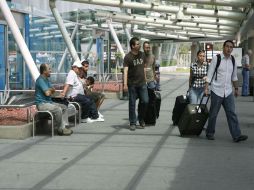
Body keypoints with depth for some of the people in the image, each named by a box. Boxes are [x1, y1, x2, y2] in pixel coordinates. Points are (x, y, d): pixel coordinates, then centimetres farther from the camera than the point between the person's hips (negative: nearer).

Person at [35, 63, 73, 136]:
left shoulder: (46, 79, 16)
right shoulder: (40, 80, -16)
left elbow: (53, 90, 14)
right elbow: (47, 93, -23)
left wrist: (49, 90, -9)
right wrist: (50, 90, 0)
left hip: (48, 102, 10)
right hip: (42, 104, -10)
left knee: (64, 107, 4)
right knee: (58, 109, -28)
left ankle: (64, 126, -4)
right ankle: (60, 129, -16)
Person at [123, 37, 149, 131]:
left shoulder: (142, 54, 9)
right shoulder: (128, 57, -10)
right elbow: (125, 70, -19)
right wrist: (125, 84, -28)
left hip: (142, 83, 4)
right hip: (132, 84, -4)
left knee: (145, 101, 0)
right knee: (132, 104, 2)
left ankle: (141, 119, 21)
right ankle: (132, 123, 10)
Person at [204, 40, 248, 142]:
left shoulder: (232, 60, 7)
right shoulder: (216, 58, -8)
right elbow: (209, 74, -7)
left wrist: (236, 88, 21)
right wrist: (206, 88, -12)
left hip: (228, 92, 4)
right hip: (217, 91, -4)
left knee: (232, 114, -1)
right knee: (213, 114, 6)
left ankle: (236, 135, -2)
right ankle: (210, 133, 21)